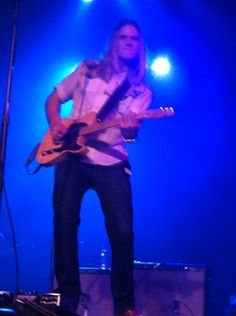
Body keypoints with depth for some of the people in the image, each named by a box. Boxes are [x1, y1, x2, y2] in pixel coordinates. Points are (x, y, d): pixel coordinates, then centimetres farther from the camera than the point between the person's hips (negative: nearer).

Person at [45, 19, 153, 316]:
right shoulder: (87, 70, 11)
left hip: (112, 164, 0)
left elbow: (132, 129, -5)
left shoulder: (141, 90, 10)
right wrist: (55, 126, -4)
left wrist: (130, 129, -30)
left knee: (122, 231, -9)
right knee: (65, 222, -9)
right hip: (72, 157, 0)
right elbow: (53, 99, 15)